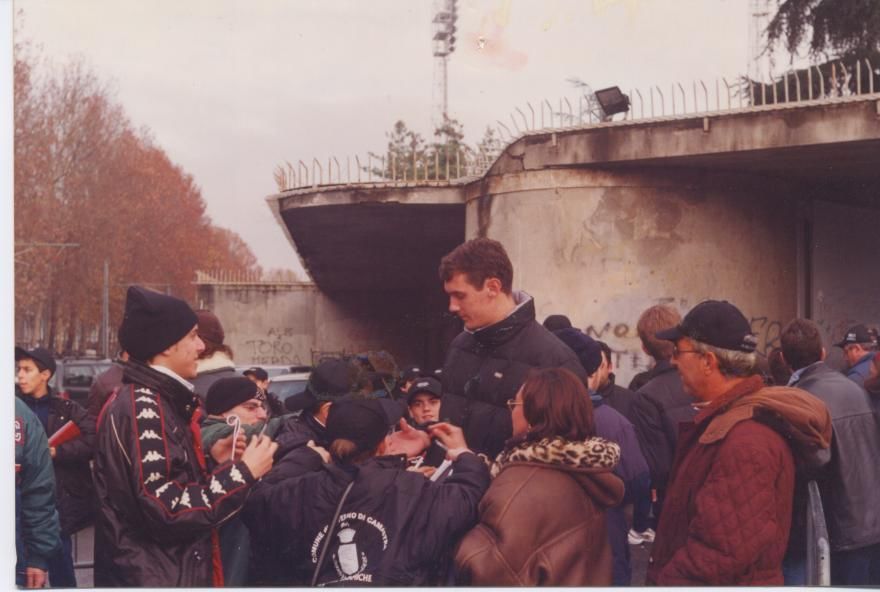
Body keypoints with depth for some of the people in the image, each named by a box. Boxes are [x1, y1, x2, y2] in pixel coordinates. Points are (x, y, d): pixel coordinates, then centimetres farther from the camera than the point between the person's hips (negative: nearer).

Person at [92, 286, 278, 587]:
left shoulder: (155, 402, 13)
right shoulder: (143, 408, -18)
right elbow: (167, 509, -24)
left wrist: (216, 463, 6)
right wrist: (242, 472, -17)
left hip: (169, 573, 10)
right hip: (149, 578, -10)